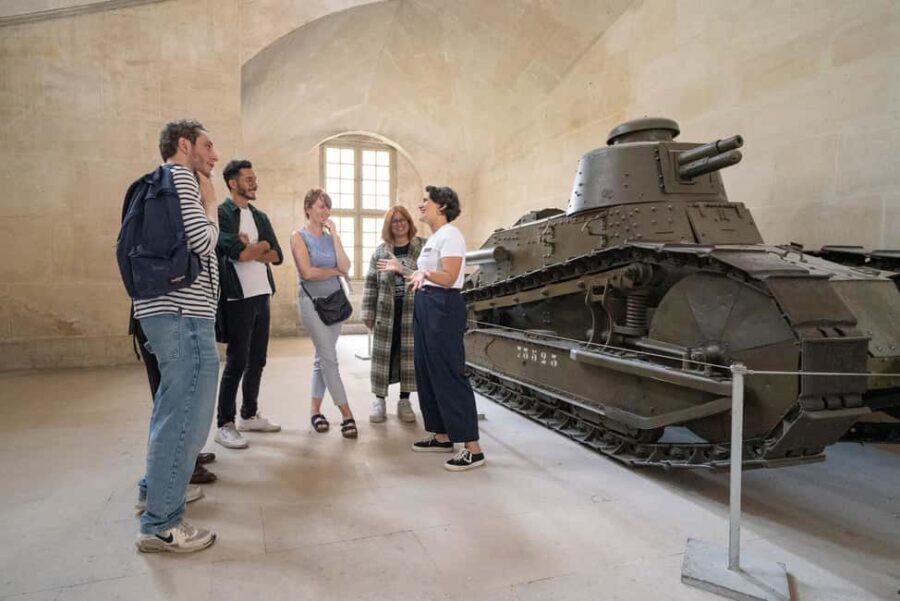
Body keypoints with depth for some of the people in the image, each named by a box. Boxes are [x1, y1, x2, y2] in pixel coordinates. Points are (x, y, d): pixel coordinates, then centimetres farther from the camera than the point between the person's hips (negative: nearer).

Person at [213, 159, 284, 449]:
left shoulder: (260, 216, 16)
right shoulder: (221, 213, -6)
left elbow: (277, 255, 7)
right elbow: (237, 252, -19)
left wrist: (250, 248, -9)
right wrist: (262, 245, -1)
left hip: (262, 295, 7)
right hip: (238, 297, -7)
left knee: (257, 361, 12)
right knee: (236, 362, -3)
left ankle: (249, 415, 25)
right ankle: (224, 425, 8)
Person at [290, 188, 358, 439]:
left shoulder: (330, 237, 10)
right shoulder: (299, 237, -4)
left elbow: (345, 267, -4)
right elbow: (307, 272, -14)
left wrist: (334, 234, -4)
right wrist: (334, 271, -1)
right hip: (312, 301, -5)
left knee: (322, 356, 9)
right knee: (329, 357, -8)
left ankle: (315, 410, 19)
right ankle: (347, 415, -6)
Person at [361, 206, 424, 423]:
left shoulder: (423, 246, 2)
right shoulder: (380, 251, 9)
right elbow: (371, 283, 8)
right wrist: (368, 312, 4)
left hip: (414, 312, -1)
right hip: (386, 313, 1)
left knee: (410, 355, 5)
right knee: (383, 355, 4)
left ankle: (404, 401, 19)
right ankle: (379, 400, 18)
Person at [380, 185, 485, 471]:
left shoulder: (450, 235, -11)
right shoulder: (433, 238, 19)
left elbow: (449, 278, -21)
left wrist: (425, 274, -38)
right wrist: (400, 269, 27)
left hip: (444, 308, -10)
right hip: (425, 306, 10)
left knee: (449, 375, -10)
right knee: (428, 373, 12)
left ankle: (473, 449, -4)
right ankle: (442, 437, 24)